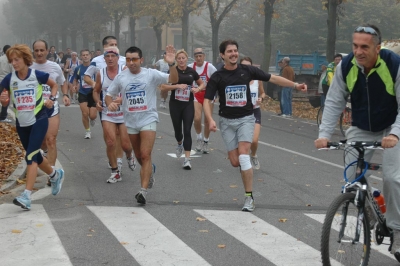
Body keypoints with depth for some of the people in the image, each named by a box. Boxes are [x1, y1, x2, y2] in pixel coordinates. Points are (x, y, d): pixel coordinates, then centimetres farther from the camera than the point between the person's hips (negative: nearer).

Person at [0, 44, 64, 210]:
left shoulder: (37, 75, -11)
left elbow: (54, 85, 8)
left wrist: (52, 99, -8)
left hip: (39, 120, -4)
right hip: (21, 123, 5)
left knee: (30, 156, -15)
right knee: (35, 156, 18)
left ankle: (26, 196, -19)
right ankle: (55, 175, 46)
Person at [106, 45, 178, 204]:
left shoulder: (151, 74, -7)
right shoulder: (120, 78, 1)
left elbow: (173, 80, -14)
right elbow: (109, 94, 9)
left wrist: (171, 64, -32)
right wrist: (110, 103, -14)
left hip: (148, 119, -4)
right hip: (131, 121, 4)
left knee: (145, 155, -15)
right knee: (138, 156, 18)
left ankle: (143, 190, -15)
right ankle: (150, 169, 50)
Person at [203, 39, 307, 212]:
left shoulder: (247, 70, -3)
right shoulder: (217, 77, -6)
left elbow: (273, 78, 2)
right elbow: (207, 101, -9)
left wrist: (295, 85, -5)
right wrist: (211, 120, -26)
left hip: (245, 118, -1)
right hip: (227, 121, 1)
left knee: (243, 154, -18)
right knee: (235, 162, -1)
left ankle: (249, 198, -14)